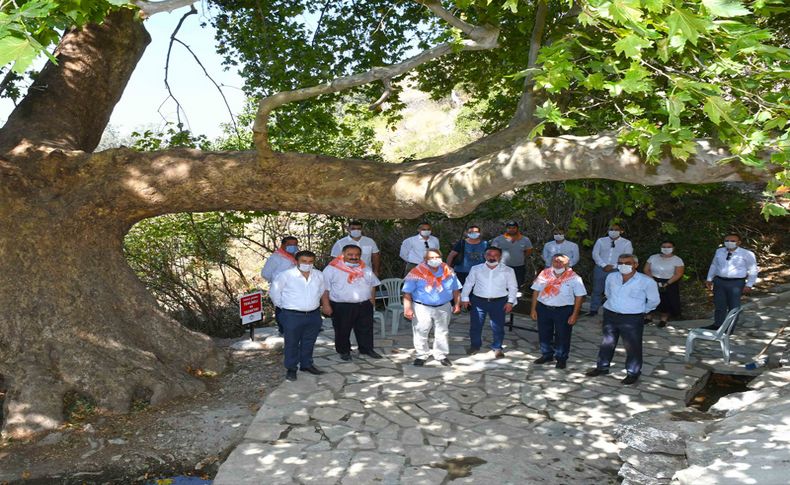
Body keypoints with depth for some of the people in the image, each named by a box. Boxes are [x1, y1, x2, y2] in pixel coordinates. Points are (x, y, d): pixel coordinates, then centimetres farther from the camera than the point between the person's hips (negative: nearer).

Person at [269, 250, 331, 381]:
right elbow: (274, 293, -1)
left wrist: (325, 304, 15)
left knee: (309, 342, 17)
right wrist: (284, 307, 4)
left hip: (314, 315, 5)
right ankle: (291, 368, 19)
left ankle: (307, 364, 33)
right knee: (292, 343, 5)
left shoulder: (318, 275, 3)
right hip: (292, 316, -4)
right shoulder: (285, 275, -11)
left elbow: (322, 291, 21)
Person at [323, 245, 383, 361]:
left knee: (366, 329, 12)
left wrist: (372, 299, 9)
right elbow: (325, 289, -7)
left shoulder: (366, 269, 9)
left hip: (364, 305, 4)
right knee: (342, 330, 6)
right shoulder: (331, 269, -7)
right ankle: (344, 351, 24)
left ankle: (367, 349, 28)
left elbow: (373, 285, 18)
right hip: (341, 307, -4)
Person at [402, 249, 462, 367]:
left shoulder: (448, 271, 1)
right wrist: (407, 308, -17)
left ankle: (441, 355, 28)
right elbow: (407, 292, -12)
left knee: (442, 333, 11)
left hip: (443, 307, 3)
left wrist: (457, 304, 8)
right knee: (421, 333, 3)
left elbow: (456, 289, 12)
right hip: (422, 308, -3)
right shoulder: (417, 272, -13)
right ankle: (421, 356, 21)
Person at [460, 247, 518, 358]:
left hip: (499, 302, -1)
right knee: (475, 325, 7)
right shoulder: (476, 269, 3)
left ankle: (497, 347, 22)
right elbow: (468, 284, 9)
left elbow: (513, 287, 5)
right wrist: (465, 298, 4)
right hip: (478, 301, 1)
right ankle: (475, 345, 27)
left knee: (498, 327, 4)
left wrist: (510, 302, -2)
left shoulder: (508, 271, 0)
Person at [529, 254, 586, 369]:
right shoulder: (544, 273, -1)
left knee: (562, 336, 7)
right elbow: (536, 291, 4)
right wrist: (533, 309, 2)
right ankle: (546, 355, 34)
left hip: (564, 310, -3)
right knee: (544, 334, 14)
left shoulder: (574, 278, -9)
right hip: (543, 308, 3)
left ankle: (561, 358, 26)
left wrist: (574, 314, -10)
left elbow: (579, 296, -7)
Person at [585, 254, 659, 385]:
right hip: (610, 315, 4)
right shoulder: (611, 277, 1)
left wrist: (642, 310, 8)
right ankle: (602, 367, 31)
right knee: (607, 343, 15)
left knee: (632, 346, 3)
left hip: (632, 319, -4)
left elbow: (654, 300, 1)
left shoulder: (646, 281, -12)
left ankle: (633, 373, 18)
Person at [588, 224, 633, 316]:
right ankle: (593, 310, 18)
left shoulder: (626, 243, 4)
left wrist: (612, 266, -12)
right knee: (597, 290, 7)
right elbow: (595, 254, 3)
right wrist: (604, 265, -11)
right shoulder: (601, 241, 9)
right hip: (600, 269, 2)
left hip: (616, 270, -2)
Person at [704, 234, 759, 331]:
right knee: (719, 305, 11)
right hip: (719, 282, 4)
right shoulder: (719, 251, 9)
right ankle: (718, 325, 22)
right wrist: (709, 279, 14)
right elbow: (714, 265, 19)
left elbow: (753, 270, 0)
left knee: (734, 307, 5)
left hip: (736, 283, -4)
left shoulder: (747, 254, -3)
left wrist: (749, 285, -6)